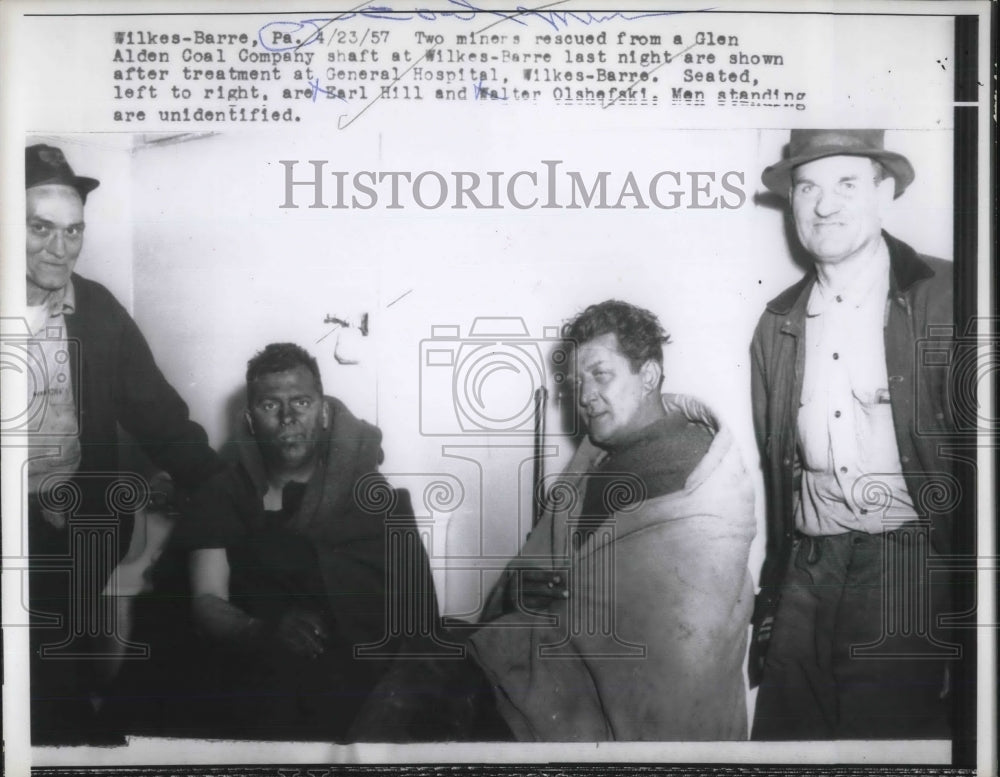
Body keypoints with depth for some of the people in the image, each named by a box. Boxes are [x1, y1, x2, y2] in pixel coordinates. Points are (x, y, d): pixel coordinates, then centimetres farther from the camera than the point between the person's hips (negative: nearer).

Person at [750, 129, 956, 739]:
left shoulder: (944, 296, -4)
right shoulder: (777, 323, 11)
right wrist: (770, 601, 16)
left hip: (908, 570, -4)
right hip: (808, 572, 5)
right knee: (782, 730, 6)